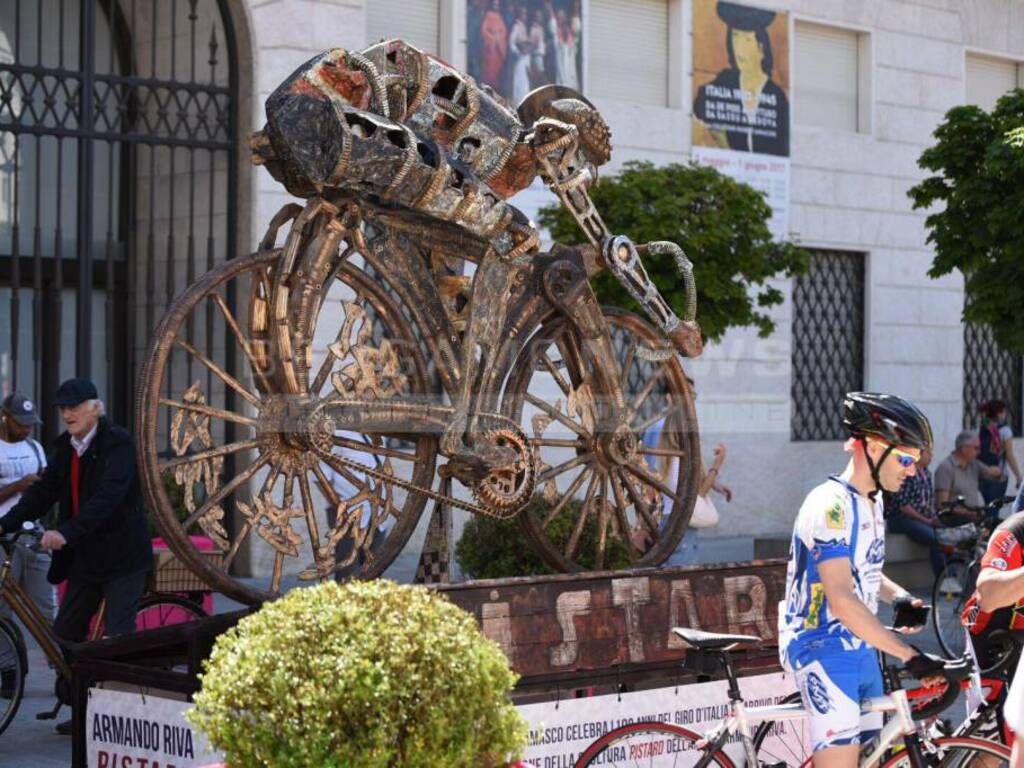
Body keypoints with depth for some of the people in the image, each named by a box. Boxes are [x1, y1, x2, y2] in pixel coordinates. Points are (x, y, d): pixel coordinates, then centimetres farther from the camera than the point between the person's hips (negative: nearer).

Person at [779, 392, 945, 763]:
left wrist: (900, 595, 2)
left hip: (860, 648, 9)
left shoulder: (872, 502, 11)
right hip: (823, 650, -9)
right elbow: (842, 600, -26)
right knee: (839, 758, -15)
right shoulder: (831, 505, -20)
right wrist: (909, 655, -27)